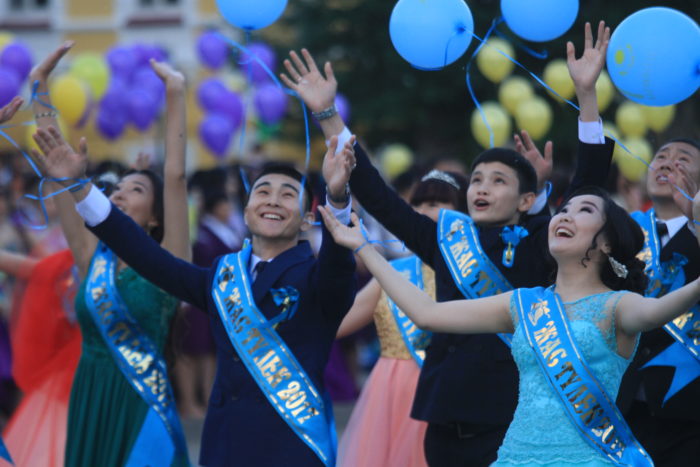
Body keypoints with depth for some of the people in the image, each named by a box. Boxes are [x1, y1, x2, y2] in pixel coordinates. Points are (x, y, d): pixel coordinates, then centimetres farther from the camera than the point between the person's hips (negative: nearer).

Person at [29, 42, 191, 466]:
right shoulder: (93, 256, 8)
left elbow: (176, 176, -11)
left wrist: (176, 95, -15)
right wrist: (40, 90, 5)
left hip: (143, 412, -4)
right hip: (88, 408, 4)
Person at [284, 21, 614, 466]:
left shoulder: (539, 244, 0)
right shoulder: (447, 237, 10)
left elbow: (588, 186, -10)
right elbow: (378, 197, 11)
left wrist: (586, 93, -18)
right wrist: (328, 114, 7)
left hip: (513, 420, -3)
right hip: (449, 422, 4)